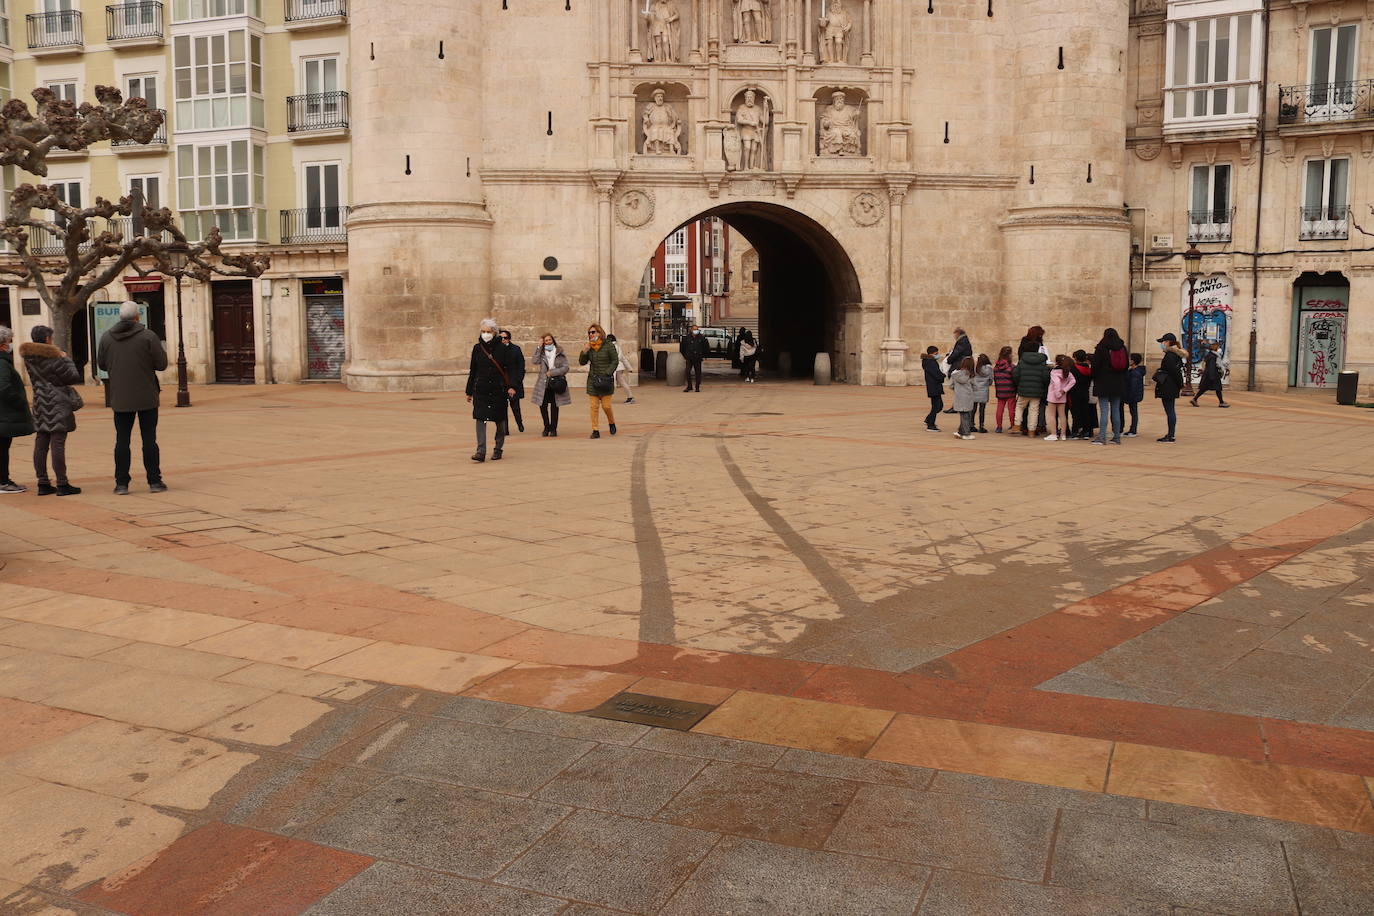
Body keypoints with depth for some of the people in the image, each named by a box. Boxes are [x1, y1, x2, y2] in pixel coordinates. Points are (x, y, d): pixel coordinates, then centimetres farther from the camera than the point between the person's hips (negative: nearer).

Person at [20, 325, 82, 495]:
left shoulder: (29, 358, 7)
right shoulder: (54, 358, -13)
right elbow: (74, 377, -9)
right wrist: (66, 359, 5)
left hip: (40, 404, 7)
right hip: (57, 405, -7)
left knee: (40, 445, 9)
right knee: (57, 444, -7)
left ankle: (43, 483, 13)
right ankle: (62, 484, -5)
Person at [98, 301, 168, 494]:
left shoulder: (106, 337, 1)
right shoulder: (148, 336, -9)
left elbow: (101, 364, 9)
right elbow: (161, 364, -7)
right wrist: (162, 351, 13)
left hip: (120, 399, 2)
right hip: (147, 397, -2)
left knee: (122, 440, 7)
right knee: (149, 439, 3)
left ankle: (121, 483, 7)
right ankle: (154, 481, 5)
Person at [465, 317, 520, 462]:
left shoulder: (503, 348, -3)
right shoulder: (477, 348, 5)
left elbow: (510, 368, -3)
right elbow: (472, 371, 11)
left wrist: (511, 386, -16)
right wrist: (469, 392, 11)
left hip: (499, 389, -1)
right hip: (481, 389, 1)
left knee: (500, 420, 7)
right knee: (480, 418, -8)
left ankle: (498, 449, 22)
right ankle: (481, 451, -10)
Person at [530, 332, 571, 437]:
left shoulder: (560, 353, 5)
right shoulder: (541, 353, 9)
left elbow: (565, 368, -1)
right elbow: (536, 361, -9)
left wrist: (552, 372, -10)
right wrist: (539, 347, -8)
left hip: (556, 383, -1)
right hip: (543, 384, 2)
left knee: (554, 406, 2)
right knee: (542, 406, -1)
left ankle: (553, 429, 12)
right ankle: (546, 426, 18)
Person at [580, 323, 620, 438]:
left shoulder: (609, 346, -3)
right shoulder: (590, 347, 10)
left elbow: (615, 361, -3)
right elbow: (582, 362, 11)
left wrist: (607, 374, -12)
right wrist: (585, 351, -5)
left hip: (606, 380, -4)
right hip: (592, 380, 4)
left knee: (606, 406, -3)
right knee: (594, 406, -1)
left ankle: (612, 423, 25)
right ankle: (595, 431, 2)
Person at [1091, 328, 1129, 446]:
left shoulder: (1102, 347, -8)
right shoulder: (1122, 348, 7)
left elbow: (1095, 365, -9)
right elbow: (1127, 365, 12)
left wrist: (1094, 378, 5)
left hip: (1103, 383, -5)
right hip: (1119, 384, 5)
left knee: (1104, 410, -7)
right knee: (1116, 410, 10)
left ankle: (1101, 437, -11)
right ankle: (1117, 437, 12)